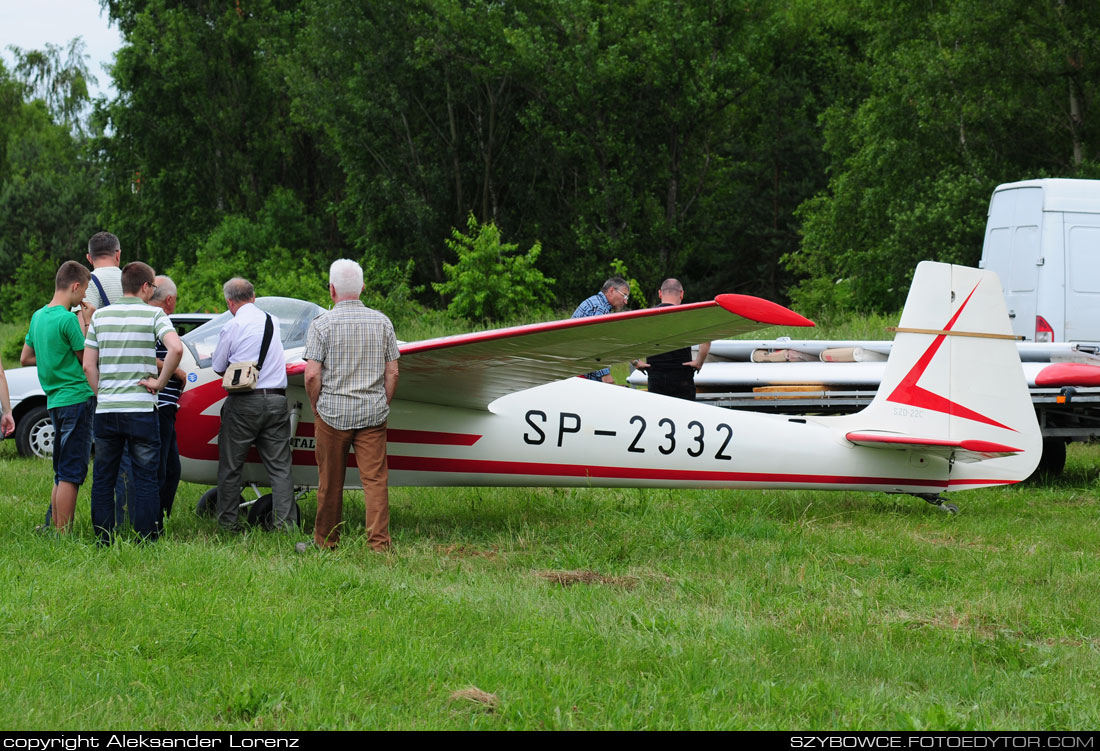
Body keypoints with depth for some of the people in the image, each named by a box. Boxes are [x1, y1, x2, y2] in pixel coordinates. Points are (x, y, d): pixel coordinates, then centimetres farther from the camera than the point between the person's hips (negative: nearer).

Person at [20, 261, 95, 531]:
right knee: (71, 475, -6)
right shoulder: (68, 319, -15)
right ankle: (63, 536, -6)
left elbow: (25, 358, 20)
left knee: (62, 473, 16)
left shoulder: (38, 316, 11)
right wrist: (85, 324, -4)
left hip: (55, 401, 8)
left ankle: (53, 527, 18)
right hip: (77, 398, -8)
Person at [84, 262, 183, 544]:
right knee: (145, 479, 3)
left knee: (103, 479, 11)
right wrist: (160, 382, -9)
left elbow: (88, 365, 4)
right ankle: (146, 542, 2)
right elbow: (176, 348, -20)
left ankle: (103, 542, 12)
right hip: (141, 408, -3)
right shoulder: (153, 314, -4)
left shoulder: (100, 315, 7)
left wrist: (102, 394, 13)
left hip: (106, 410, 3)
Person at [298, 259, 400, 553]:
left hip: (333, 412, -2)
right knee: (375, 479, 0)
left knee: (330, 483, 9)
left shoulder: (322, 323, -7)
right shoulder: (381, 322, 4)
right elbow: (392, 373, 5)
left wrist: (317, 408, 4)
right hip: (373, 413, 2)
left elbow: (312, 375, -10)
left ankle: (325, 541, 20)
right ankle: (379, 543, -5)